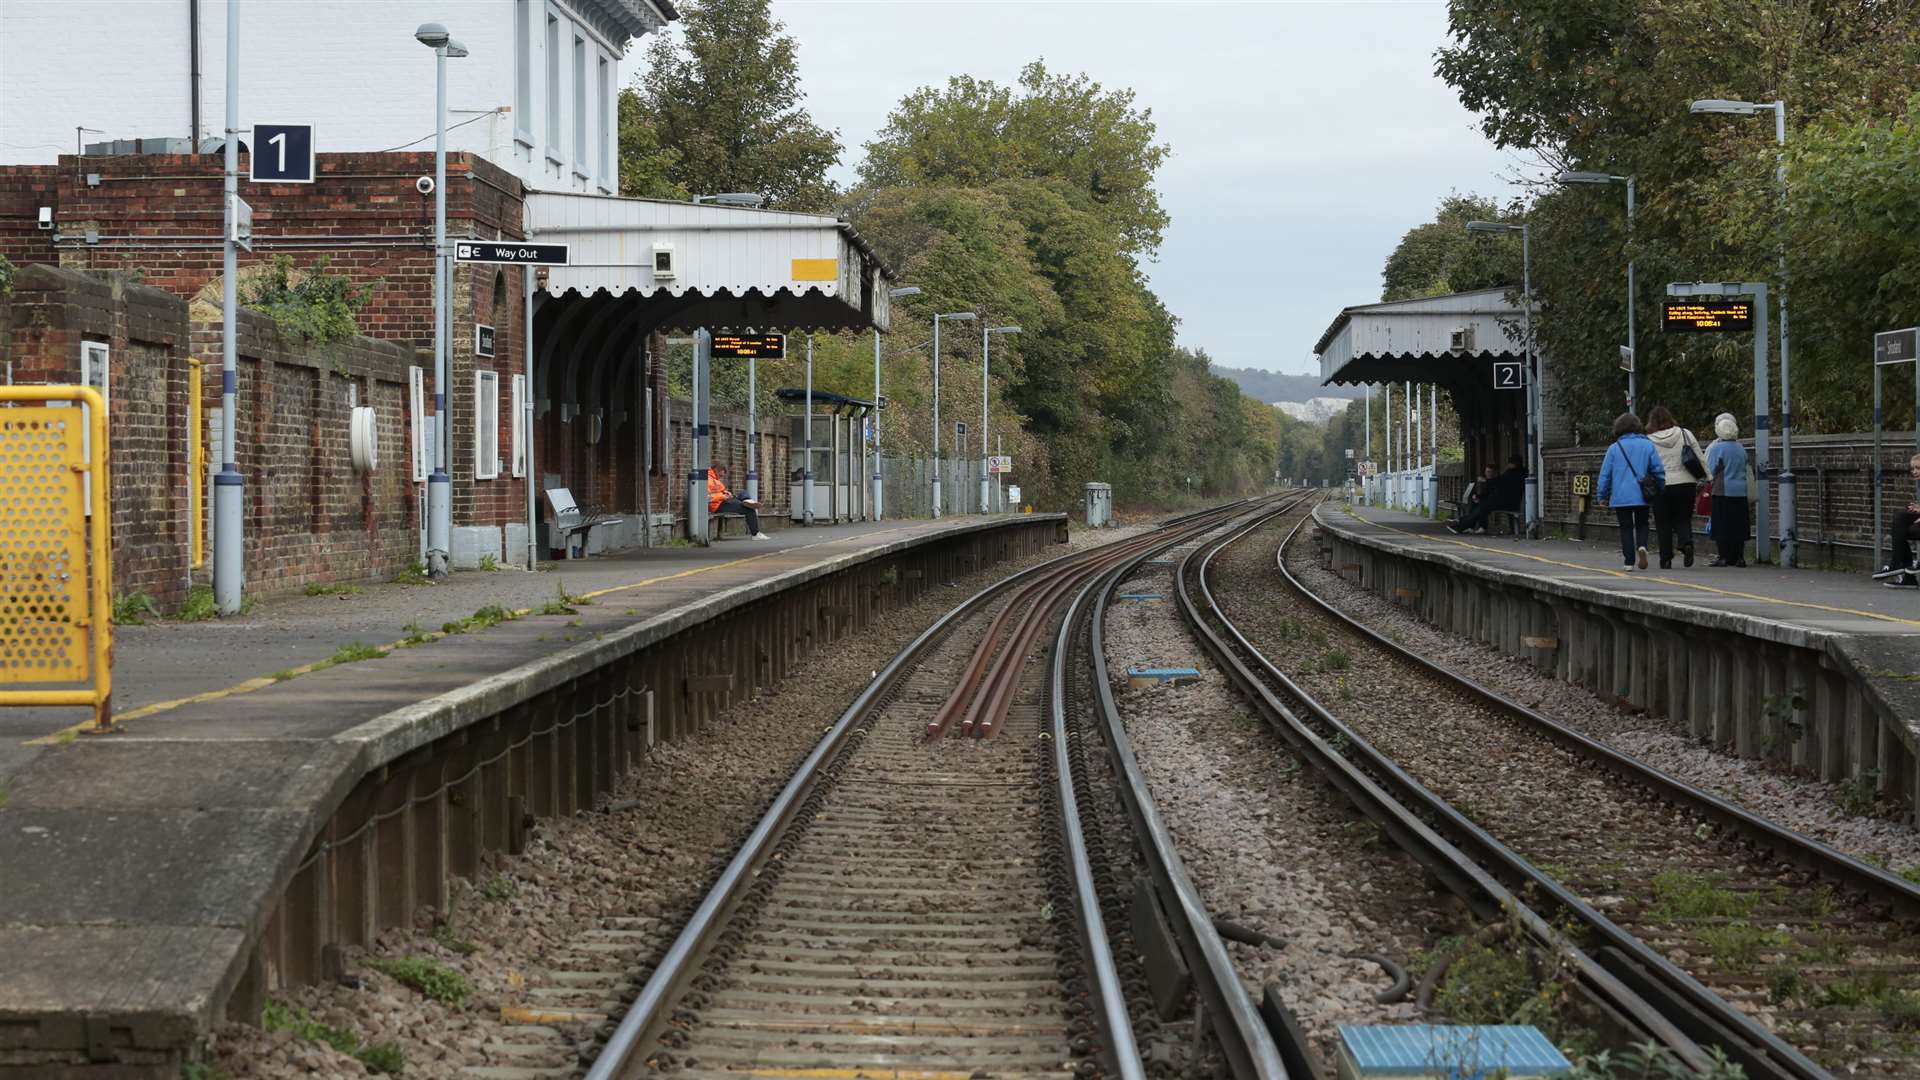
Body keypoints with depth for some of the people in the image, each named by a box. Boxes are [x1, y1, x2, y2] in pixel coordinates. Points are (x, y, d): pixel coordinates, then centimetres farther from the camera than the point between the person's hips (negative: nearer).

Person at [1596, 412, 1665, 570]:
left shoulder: (1614, 448, -1)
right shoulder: (1648, 445, 1)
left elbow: (1605, 474, 1)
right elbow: (1659, 471, 1)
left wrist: (1603, 496, 10)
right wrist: (1660, 491, 14)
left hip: (1621, 497, -1)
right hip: (1642, 497, 1)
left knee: (1626, 527, 8)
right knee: (1642, 525, 17)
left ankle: (1629, 561, 3)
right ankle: (1641, 546, -12)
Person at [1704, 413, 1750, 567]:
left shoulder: (1716, 448, -9)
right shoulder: (1741, 449, 7)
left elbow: (1711, 471, -6)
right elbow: (1745, 469, 14)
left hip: (1723, 491, -5)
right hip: (1741, 492, 5)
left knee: (1721, 525, -1)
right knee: (1739, 525, 8)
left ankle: (1723, 557, -4)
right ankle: (1739, 557, 9)